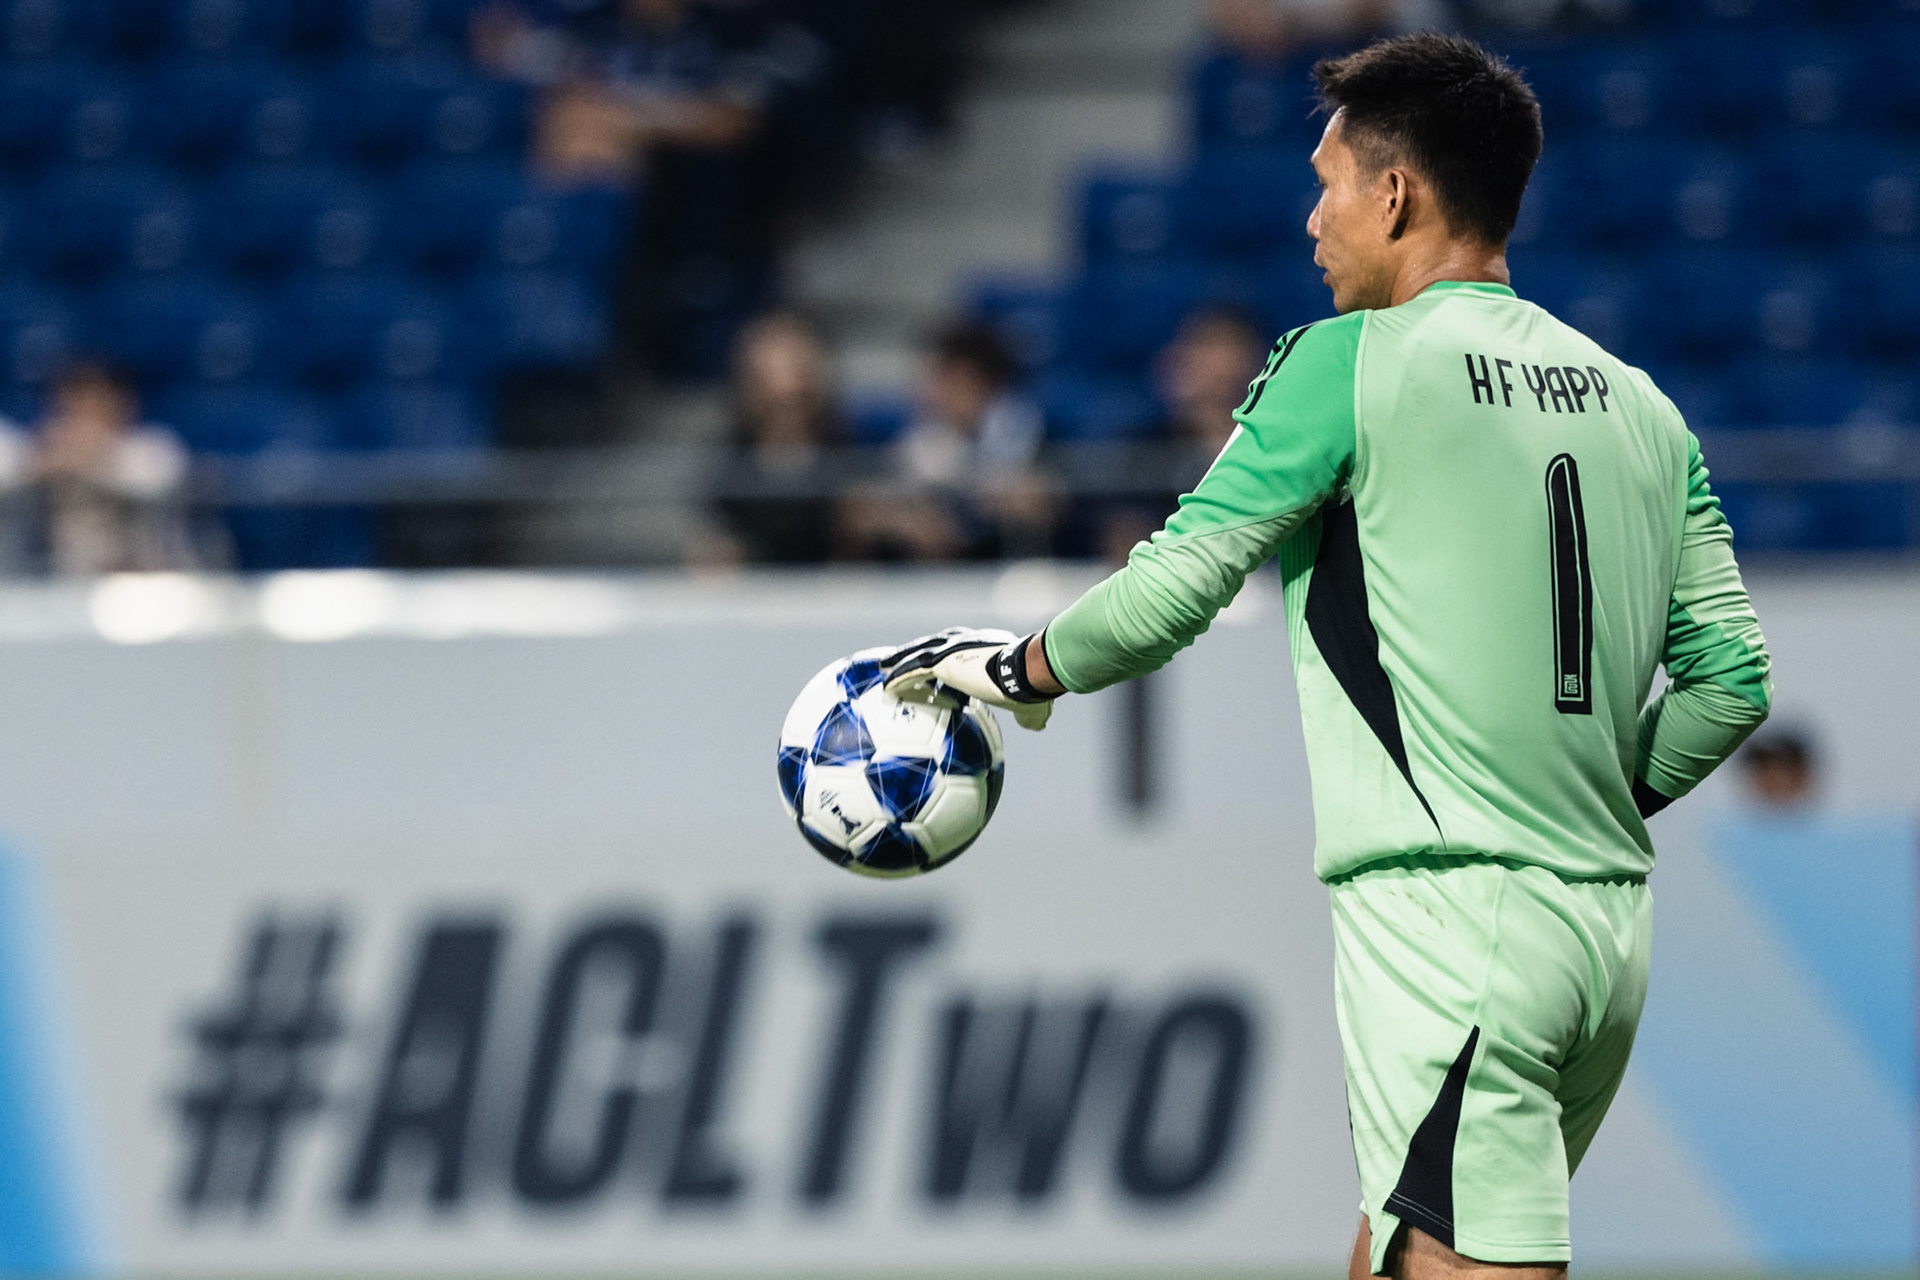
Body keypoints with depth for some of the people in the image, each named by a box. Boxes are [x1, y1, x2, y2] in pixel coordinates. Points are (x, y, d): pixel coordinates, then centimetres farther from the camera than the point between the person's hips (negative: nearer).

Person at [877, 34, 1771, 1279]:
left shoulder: (1351, 366, -5)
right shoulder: (1643, 407, 12)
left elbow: (1175, 584, -1)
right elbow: (1731, 680, 9)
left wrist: (1018, 668, 16)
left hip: (1448, 919, -7)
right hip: (1610, 920, 8)